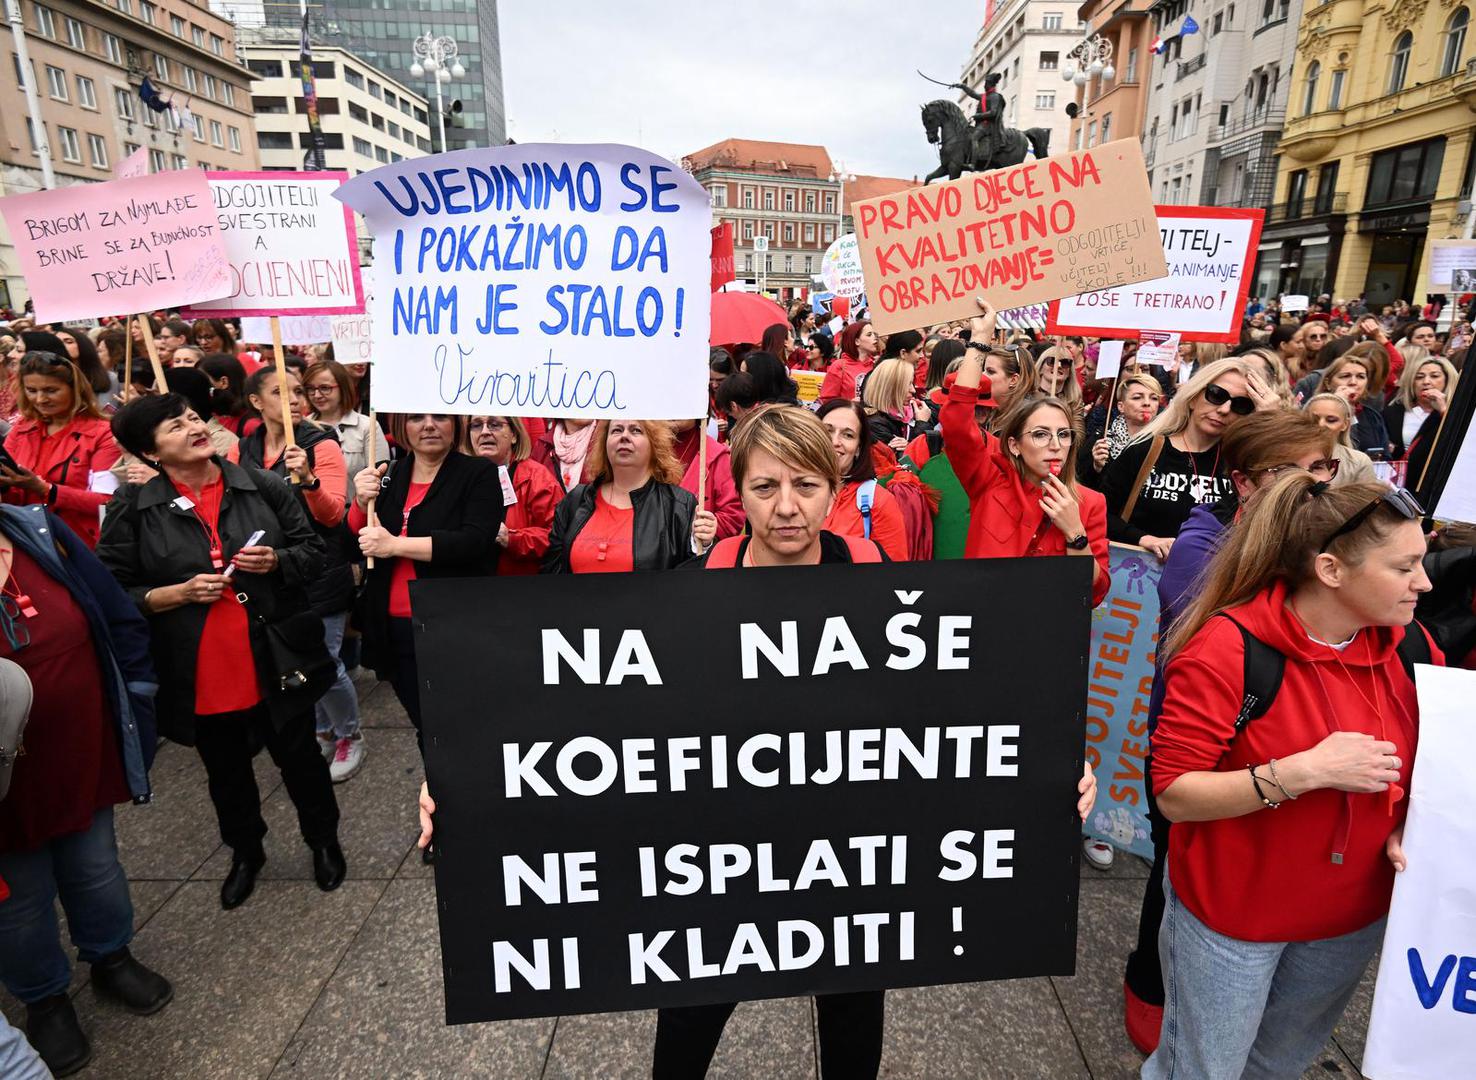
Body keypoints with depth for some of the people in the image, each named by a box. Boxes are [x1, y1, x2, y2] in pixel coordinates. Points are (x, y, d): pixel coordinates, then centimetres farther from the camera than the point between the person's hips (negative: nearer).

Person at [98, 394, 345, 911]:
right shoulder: (132, 508, -6)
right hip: (199, 672, 1)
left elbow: (314, 551, 3)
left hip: (276, 660, 0)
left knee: (299, 757, 15)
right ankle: (245, 853, 45)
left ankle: (324, 841, 39)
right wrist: (179, 592, -18)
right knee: (226, 772, 20)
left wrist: (276, 562, -16)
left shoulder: (263, 486, -3)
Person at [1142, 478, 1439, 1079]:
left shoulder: (1411, 647, -7)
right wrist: (1303, 772, -34)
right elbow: (1174, 795, -26)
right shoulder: (1228, 648, -26)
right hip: (1230, 916, -5)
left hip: (1357, 916, 6)